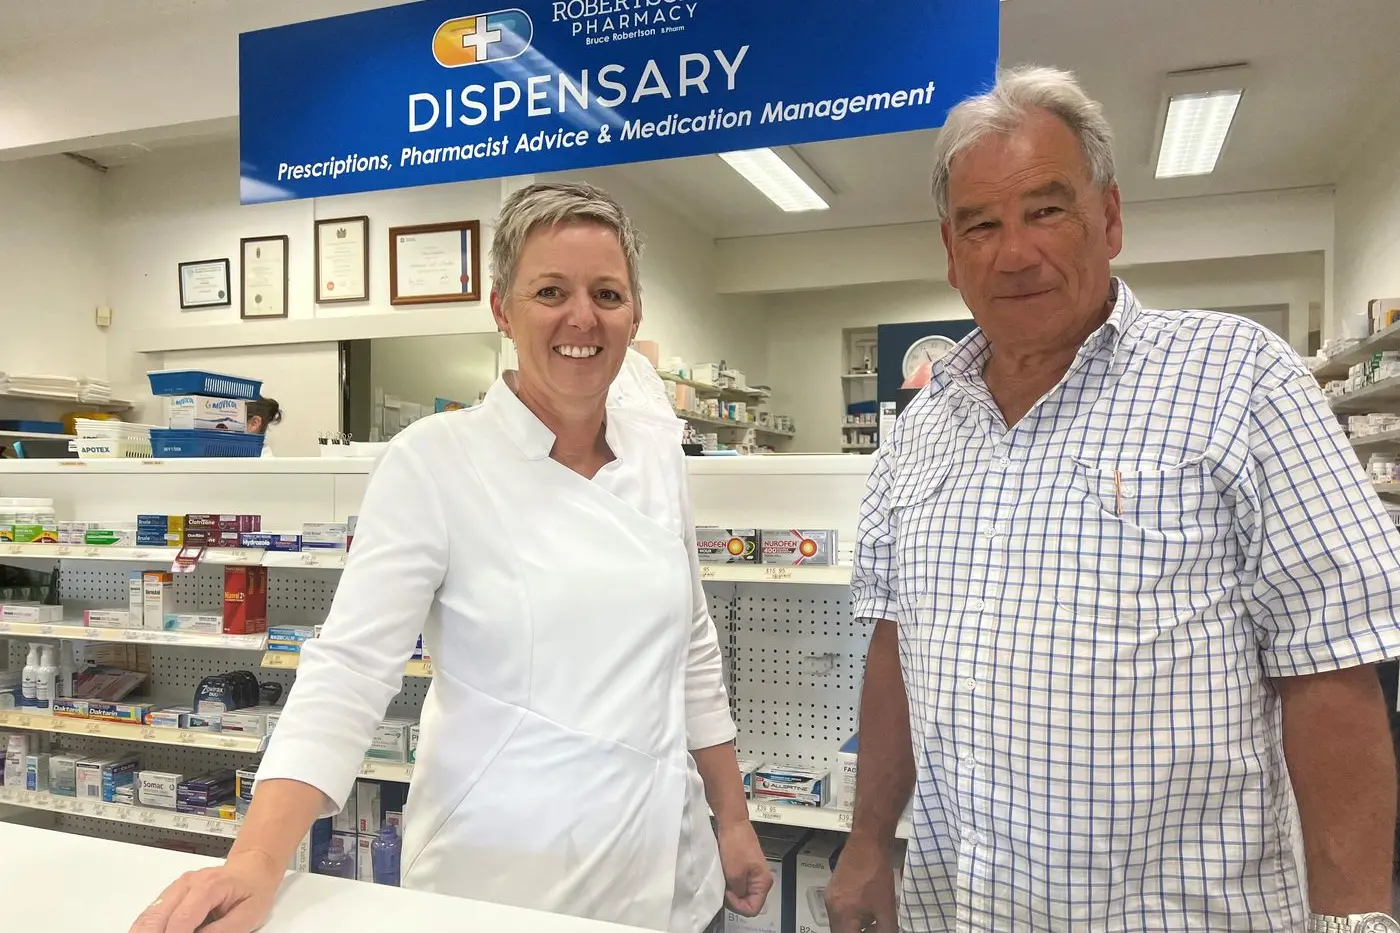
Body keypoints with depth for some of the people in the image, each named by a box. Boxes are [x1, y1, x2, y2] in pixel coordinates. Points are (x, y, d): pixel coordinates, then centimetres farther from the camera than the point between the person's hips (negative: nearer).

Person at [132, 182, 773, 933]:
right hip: (506, 872, -4)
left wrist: (734, 820, 8)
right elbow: (350, 668, -17)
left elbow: (692, 652, 6)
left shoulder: (658, 449, 0)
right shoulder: (435, 461, -14)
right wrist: (258, 861, -29)